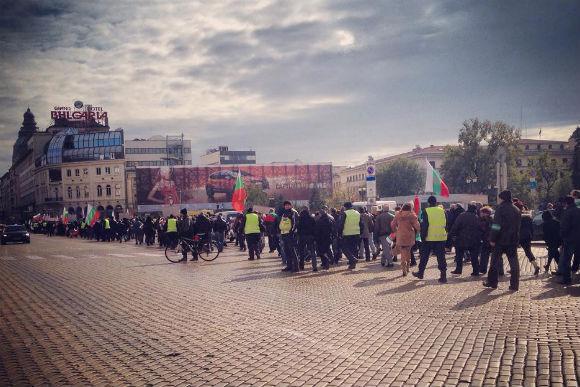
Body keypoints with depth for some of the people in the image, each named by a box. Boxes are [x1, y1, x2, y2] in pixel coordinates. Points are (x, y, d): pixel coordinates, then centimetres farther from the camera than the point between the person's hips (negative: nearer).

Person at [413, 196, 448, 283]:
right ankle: (443, 275, -2)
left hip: (429, 238, -3)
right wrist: (445, 234, 16)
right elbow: (445, 224, 8)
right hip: (441, 237, 3)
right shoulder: (442, 210, 3)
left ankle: (420, 273, 23)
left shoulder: (426, 211, -8)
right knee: (441, 257, 4)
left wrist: (423, 237, -5)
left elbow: (424, 225, -10)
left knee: (424, 256, 12)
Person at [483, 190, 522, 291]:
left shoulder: (501, 208, -11)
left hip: (500, 241, -5)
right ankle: (514, 285, 2)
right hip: (513, 241, 5)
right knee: (514, 262, 5)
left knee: (495, 261, 6)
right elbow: (518, 226, 16)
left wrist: (492, 239, -13)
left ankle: (492, 282, 13)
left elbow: (496, 225, -16)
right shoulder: (517, 210, 10)